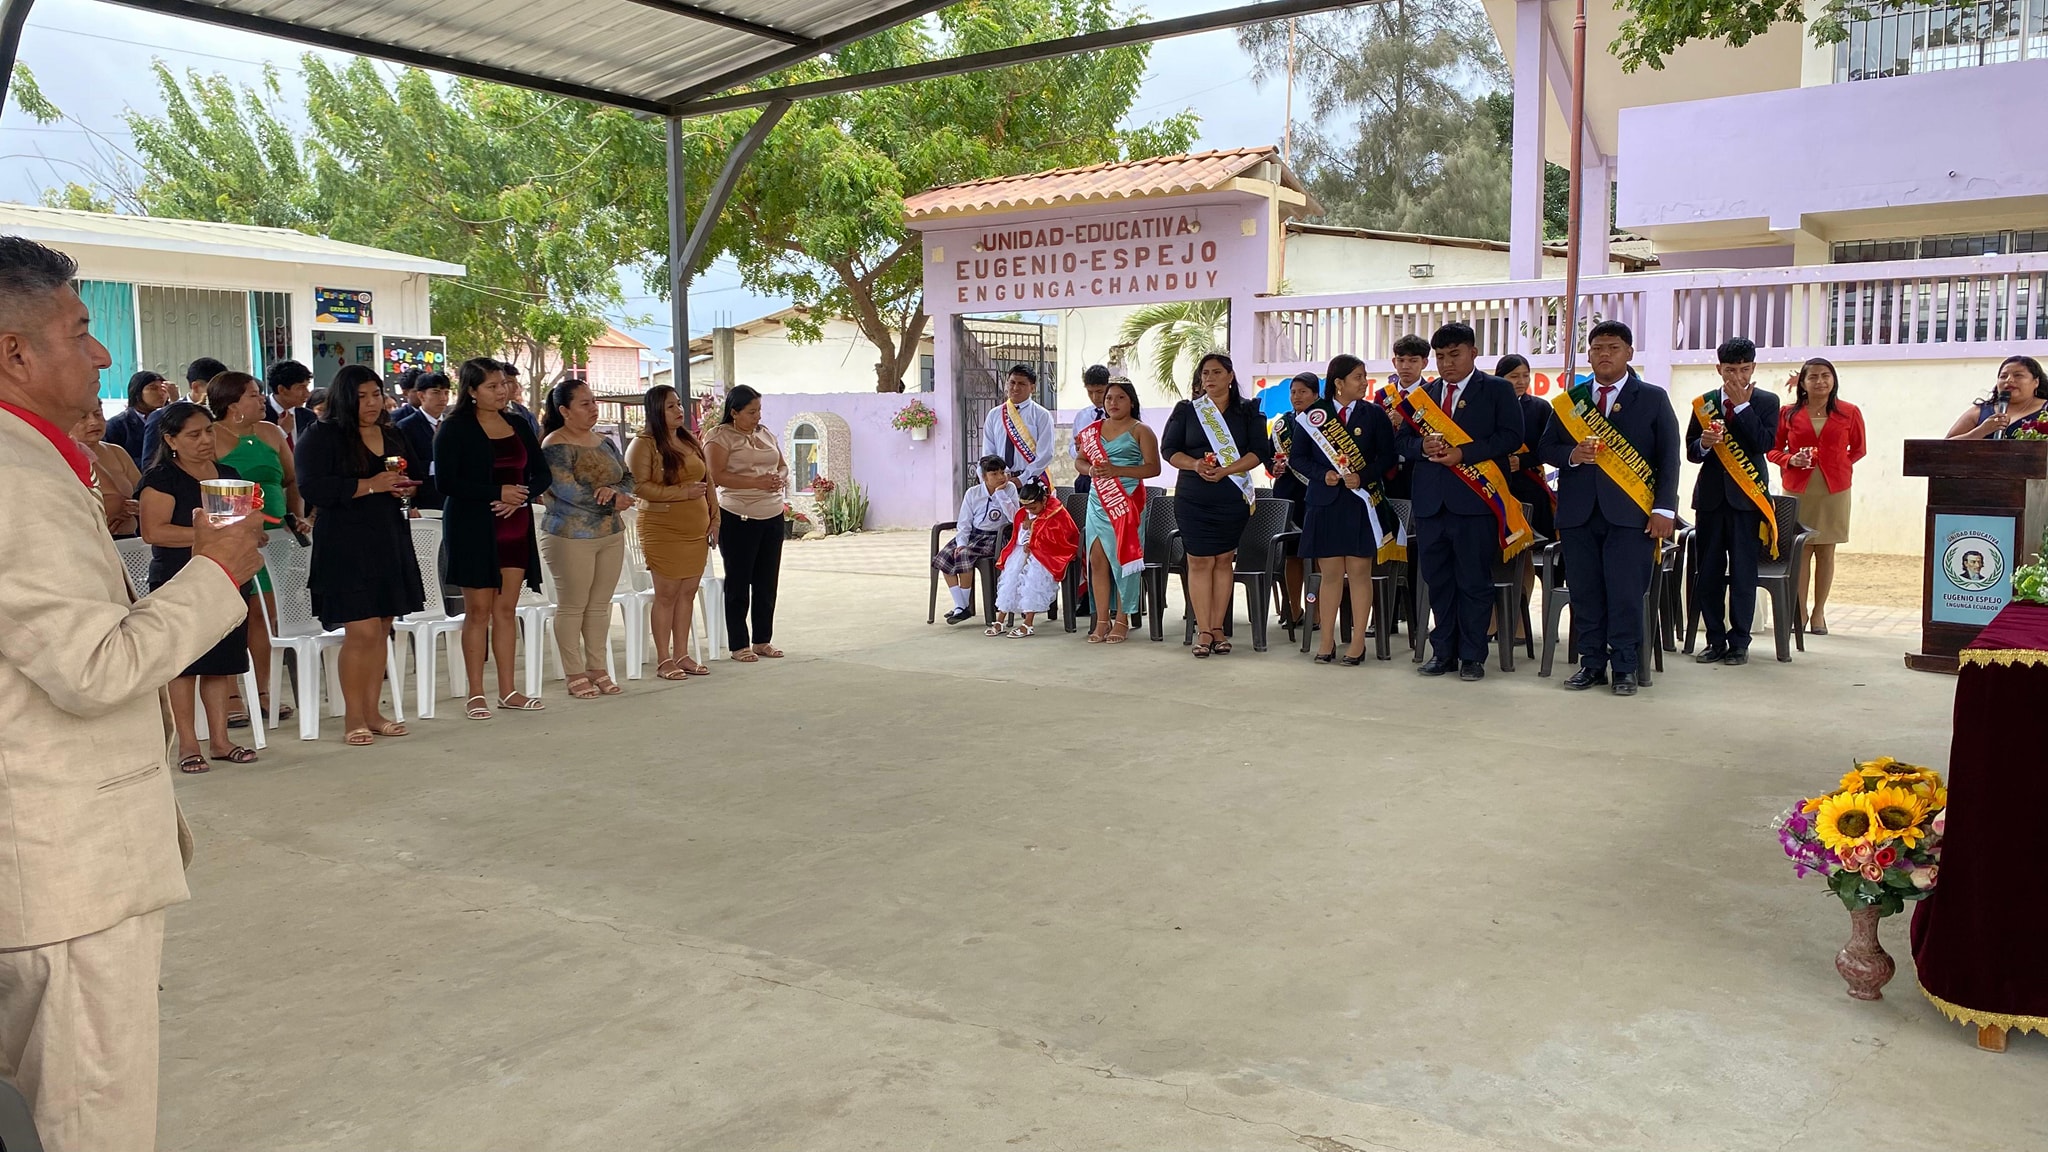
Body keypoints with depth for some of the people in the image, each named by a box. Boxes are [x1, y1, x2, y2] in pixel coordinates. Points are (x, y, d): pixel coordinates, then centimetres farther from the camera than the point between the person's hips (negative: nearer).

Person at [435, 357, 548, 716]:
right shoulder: (456, 428, -4)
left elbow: (542, 474, 11)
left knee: (507, 609, 7)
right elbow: (446, 482, -12)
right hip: (473, 528, -5)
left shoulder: (518, 426, 11)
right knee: (479, 610, -2)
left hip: (515, 528, 5)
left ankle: (508, 690, 13)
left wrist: (521, 496, -8)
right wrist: (498, 492, -16)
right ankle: (475, 694, 5)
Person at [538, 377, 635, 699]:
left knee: (600, 605, 11)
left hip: (611, 534, 7)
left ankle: (597, 669, 20)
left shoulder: (604, 441, 12)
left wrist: (616, 492, -12)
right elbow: (568, 491, -21)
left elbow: (627, 478, 12)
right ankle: (575, 674, 11)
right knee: (572, 607, 2)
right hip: (571, 537, -7)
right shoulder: (555, 446, -11)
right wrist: (614, 501, -12)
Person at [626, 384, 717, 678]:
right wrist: (683, 493, -18)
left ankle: (681, 655, 18)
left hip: (696, 529, 6)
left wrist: (714, 517, 12)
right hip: (663, 530, -6)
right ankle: (663, 660, 6)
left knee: (688, 592, 9)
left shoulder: (691, 441, 14)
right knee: (667, 593, -2)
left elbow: (707, 481, 19)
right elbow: (638, 486, -16)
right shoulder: (644, 444, -7)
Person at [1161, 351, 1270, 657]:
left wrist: (1226, 470, -14)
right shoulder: (1186, 410, 8)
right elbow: (1168, 448, 4)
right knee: (1199, 562, -3)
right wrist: (1195, 465, -15)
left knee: (1224, 561, 4)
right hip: (1192, 498, 0)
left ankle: (1217, 628, 12)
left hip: (1233, 497, 0)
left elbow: (1260, 451, -1)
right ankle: (1203, 631, 1)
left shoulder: (1248, 411, 7)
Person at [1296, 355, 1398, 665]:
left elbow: (1387, 456, 2)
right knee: (1330, 573, 3)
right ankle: (1327, 642, 11)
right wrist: (1323, 474, -10)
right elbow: (1298, 456, 6)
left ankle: (1358, 643, 8)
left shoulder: (1375, 414, 4)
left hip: (1361, 502, 0)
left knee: (1359, 572, 1)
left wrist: (1363, 477, -14)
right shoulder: (1313, 415, 4)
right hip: (1324, 503, 0)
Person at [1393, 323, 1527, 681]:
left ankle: (1472, 656, 8)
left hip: (1475, 499, -4)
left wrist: (1463, 453, -15)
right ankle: (1443, 651, 19)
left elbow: (1510, 436, -7)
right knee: (1437, 579, 9)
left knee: (1474, 580, 0)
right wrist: (1422, 446, -8)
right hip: (1430, 500, 5)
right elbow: (1401, 440, 14)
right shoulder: (1423, 394, 17)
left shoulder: (1497, 390, 4)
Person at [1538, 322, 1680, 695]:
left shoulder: (1653, 398, 6)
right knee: (1585, 592, 5)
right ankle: (1592, 664, 15)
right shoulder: (1570, 400, 13)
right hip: (1578, 511, 3)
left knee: (1626, 593, -5)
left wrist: (1664, 509, -6)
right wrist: (1572, 455, -10)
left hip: (1631, 511, -3)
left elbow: (1668, 458, 3)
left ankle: (1625, 668, 6)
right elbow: (1546, 448, 13)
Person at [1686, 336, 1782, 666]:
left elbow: (1765, 444, -12)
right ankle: (1716, 641, 13)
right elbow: (1690, 451, 8)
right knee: (1709, 573, 4)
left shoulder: (1766, 402, 3)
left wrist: (1742, 405, -13)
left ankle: (1739, 643, 5)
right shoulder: (1705, 402, 9)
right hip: (1711, 496, 3)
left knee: (1743, 573, -2)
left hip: (1747, 496, -3)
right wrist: (1704, 443, -14)